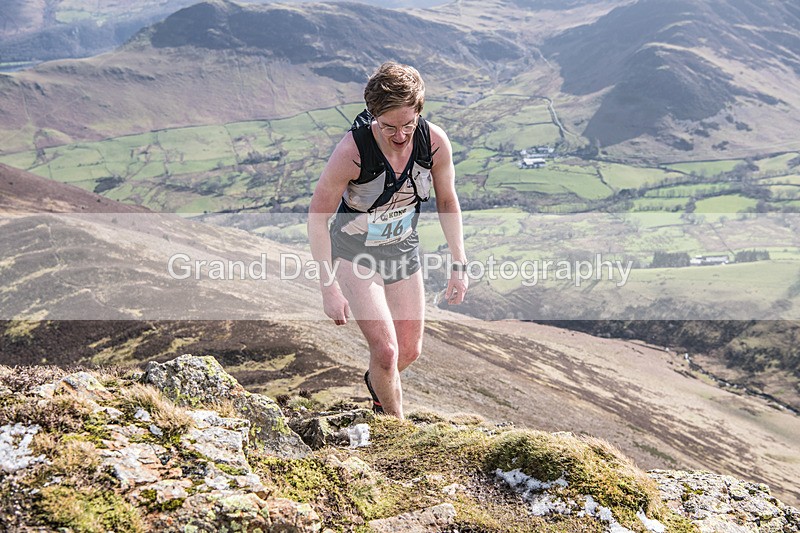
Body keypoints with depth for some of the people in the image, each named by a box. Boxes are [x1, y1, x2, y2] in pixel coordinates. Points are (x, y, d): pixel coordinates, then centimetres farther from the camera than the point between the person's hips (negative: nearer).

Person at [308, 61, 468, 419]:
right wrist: (328, 288, -20)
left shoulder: (435, 142, -20)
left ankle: (377, 382, 50)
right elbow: (317, 216, -20)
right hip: (355, 254, -4)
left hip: (403, 249, 4)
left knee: (410, 351, 14)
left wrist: (458, 265, -1)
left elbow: (447, 201, -2)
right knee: (386, 350, -13)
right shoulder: (352, 150, -31)